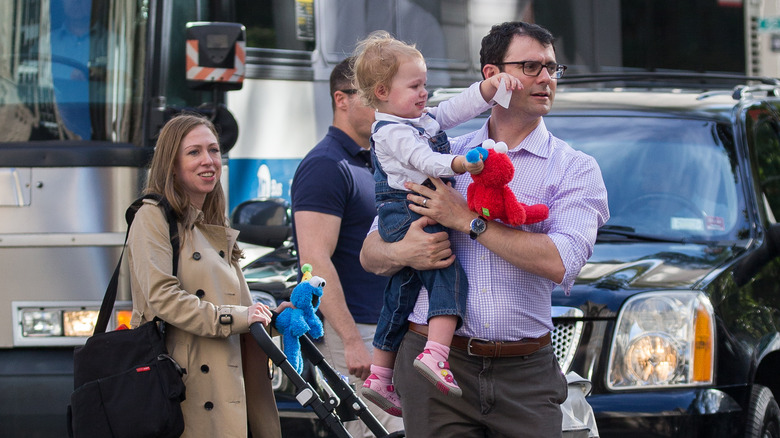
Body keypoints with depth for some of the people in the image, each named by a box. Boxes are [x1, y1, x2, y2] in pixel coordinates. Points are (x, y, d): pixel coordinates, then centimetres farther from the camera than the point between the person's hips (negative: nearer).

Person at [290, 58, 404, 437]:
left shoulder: (370, 164, 19)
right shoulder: (325, 167, -12)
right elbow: (315, 262, -20)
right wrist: (352, 340, -24)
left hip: (383, 331, 10)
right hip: (346, 334, -10)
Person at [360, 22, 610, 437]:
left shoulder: (575, 168, 4)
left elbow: (560, 262, -13)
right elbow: (370, 253, 12)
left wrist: (468, 220, -11)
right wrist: (403, 252, -12)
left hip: (523, 372, -1)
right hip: (435, 366, 1)